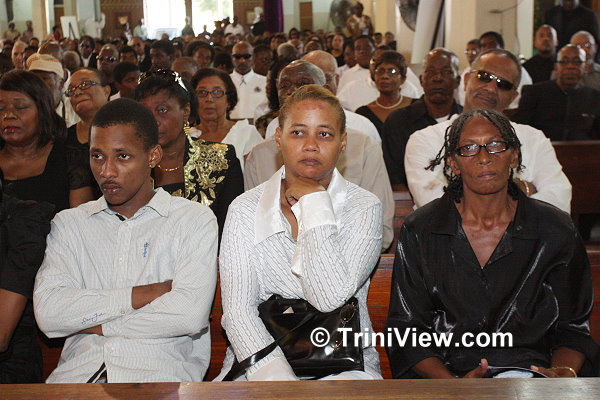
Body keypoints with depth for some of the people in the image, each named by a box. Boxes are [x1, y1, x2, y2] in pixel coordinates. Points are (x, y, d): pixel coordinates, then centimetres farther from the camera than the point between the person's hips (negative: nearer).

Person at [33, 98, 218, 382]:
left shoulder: (194, 220, 7)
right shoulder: (68, 224, 16)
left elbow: (190, 313, -8)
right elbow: (47, 313, 0)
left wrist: (95, 324, 0)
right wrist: (148, 293, -5)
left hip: (159, 372, -1)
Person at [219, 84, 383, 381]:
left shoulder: (364, 208, -1)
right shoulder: (244, 209, 3)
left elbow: (330, 298, -16)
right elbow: (237, 310, -6)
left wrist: (314, 200, -10)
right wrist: (274, 375, -23)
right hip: (257, 363, 1)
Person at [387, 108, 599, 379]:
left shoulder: (556, 231, 6)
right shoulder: (418, 231, 3)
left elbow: (572, 328, 12)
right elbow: (406, 328, 3)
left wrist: (564, 372, -10)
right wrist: (452, 383, -13)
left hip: (532, 373, 1)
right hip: (448, 372, -1)